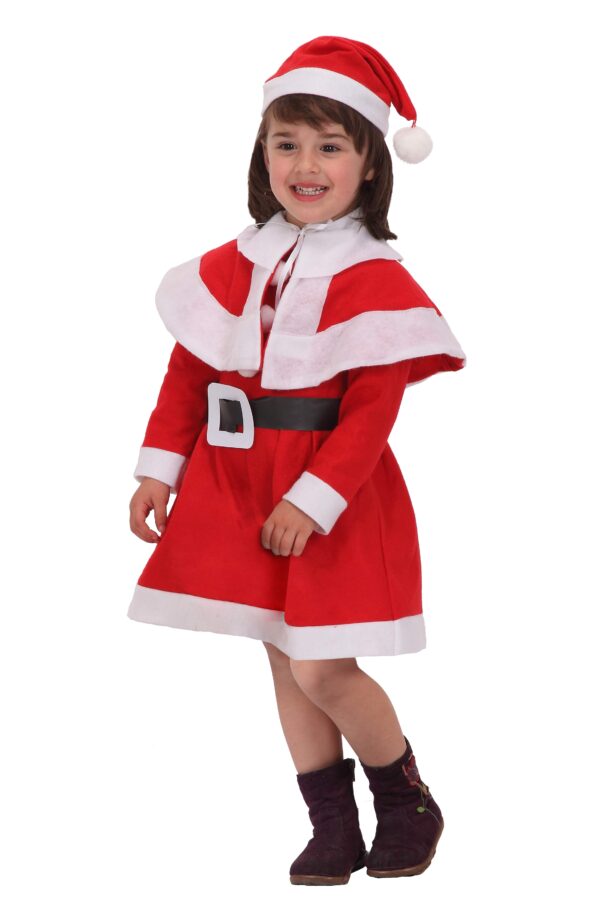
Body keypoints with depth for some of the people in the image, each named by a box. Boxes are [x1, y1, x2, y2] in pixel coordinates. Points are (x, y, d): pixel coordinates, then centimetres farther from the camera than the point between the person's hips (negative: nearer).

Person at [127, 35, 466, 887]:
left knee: (323, 670, -9)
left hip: (335, 500, -6)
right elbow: (188, 373, 7)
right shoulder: (232, 267, 4)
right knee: (285, 662, 10)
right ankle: (333, 829, 21)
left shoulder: (374, 281, -12)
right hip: (239, 489, 6)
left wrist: (312, 499, -22)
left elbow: (372, 410, -17)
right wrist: (159, 468, 1)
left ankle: (407, 800, 16)